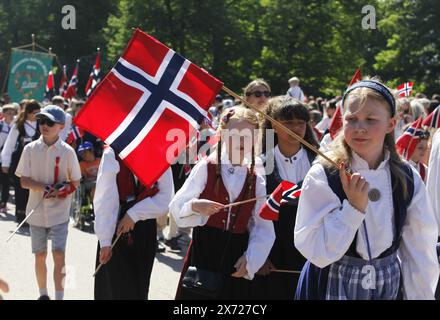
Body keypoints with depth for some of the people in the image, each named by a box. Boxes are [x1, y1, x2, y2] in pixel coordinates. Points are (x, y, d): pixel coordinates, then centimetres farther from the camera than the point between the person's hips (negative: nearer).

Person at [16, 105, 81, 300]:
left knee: (58, 254, -9)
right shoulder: (30, 149, -2)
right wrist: (45, 187, -19)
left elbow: (75, 182, 3)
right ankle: (43, 294, 26)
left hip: (59, 212, -2)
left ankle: (59, 296, -2)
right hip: (37, 211, 2)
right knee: (40, 255, 10)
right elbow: (24, 181, -4)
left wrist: (64, 190, -16)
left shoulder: (67, 151, -5)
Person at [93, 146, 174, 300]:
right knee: (118, 288, 3)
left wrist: (134, 214, -16)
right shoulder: (112, 155, -13)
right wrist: (105, 240, -17)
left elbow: (166, 197, -6)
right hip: (116, 228, -2)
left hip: (145, 230, 3)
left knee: (140, 287, 12)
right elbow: (104, 200, -14)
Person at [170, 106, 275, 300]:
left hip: (237, 260, 3)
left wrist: (250, 258, -5)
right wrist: (194, 206, -23)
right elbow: (176, 208, -3)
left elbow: (263, 228, 6)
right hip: (204, 252, -2)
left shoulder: (256, 180, 5)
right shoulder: (205, 168, -4)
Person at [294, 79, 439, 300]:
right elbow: (315, 251, -20)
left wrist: (422, 295, -2)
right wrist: (354, 207, -27)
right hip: (334, 287, -3)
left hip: (389, 286, 3)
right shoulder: (323, 175, -15)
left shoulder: (408, 180, -5)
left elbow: (419, 254, -1)